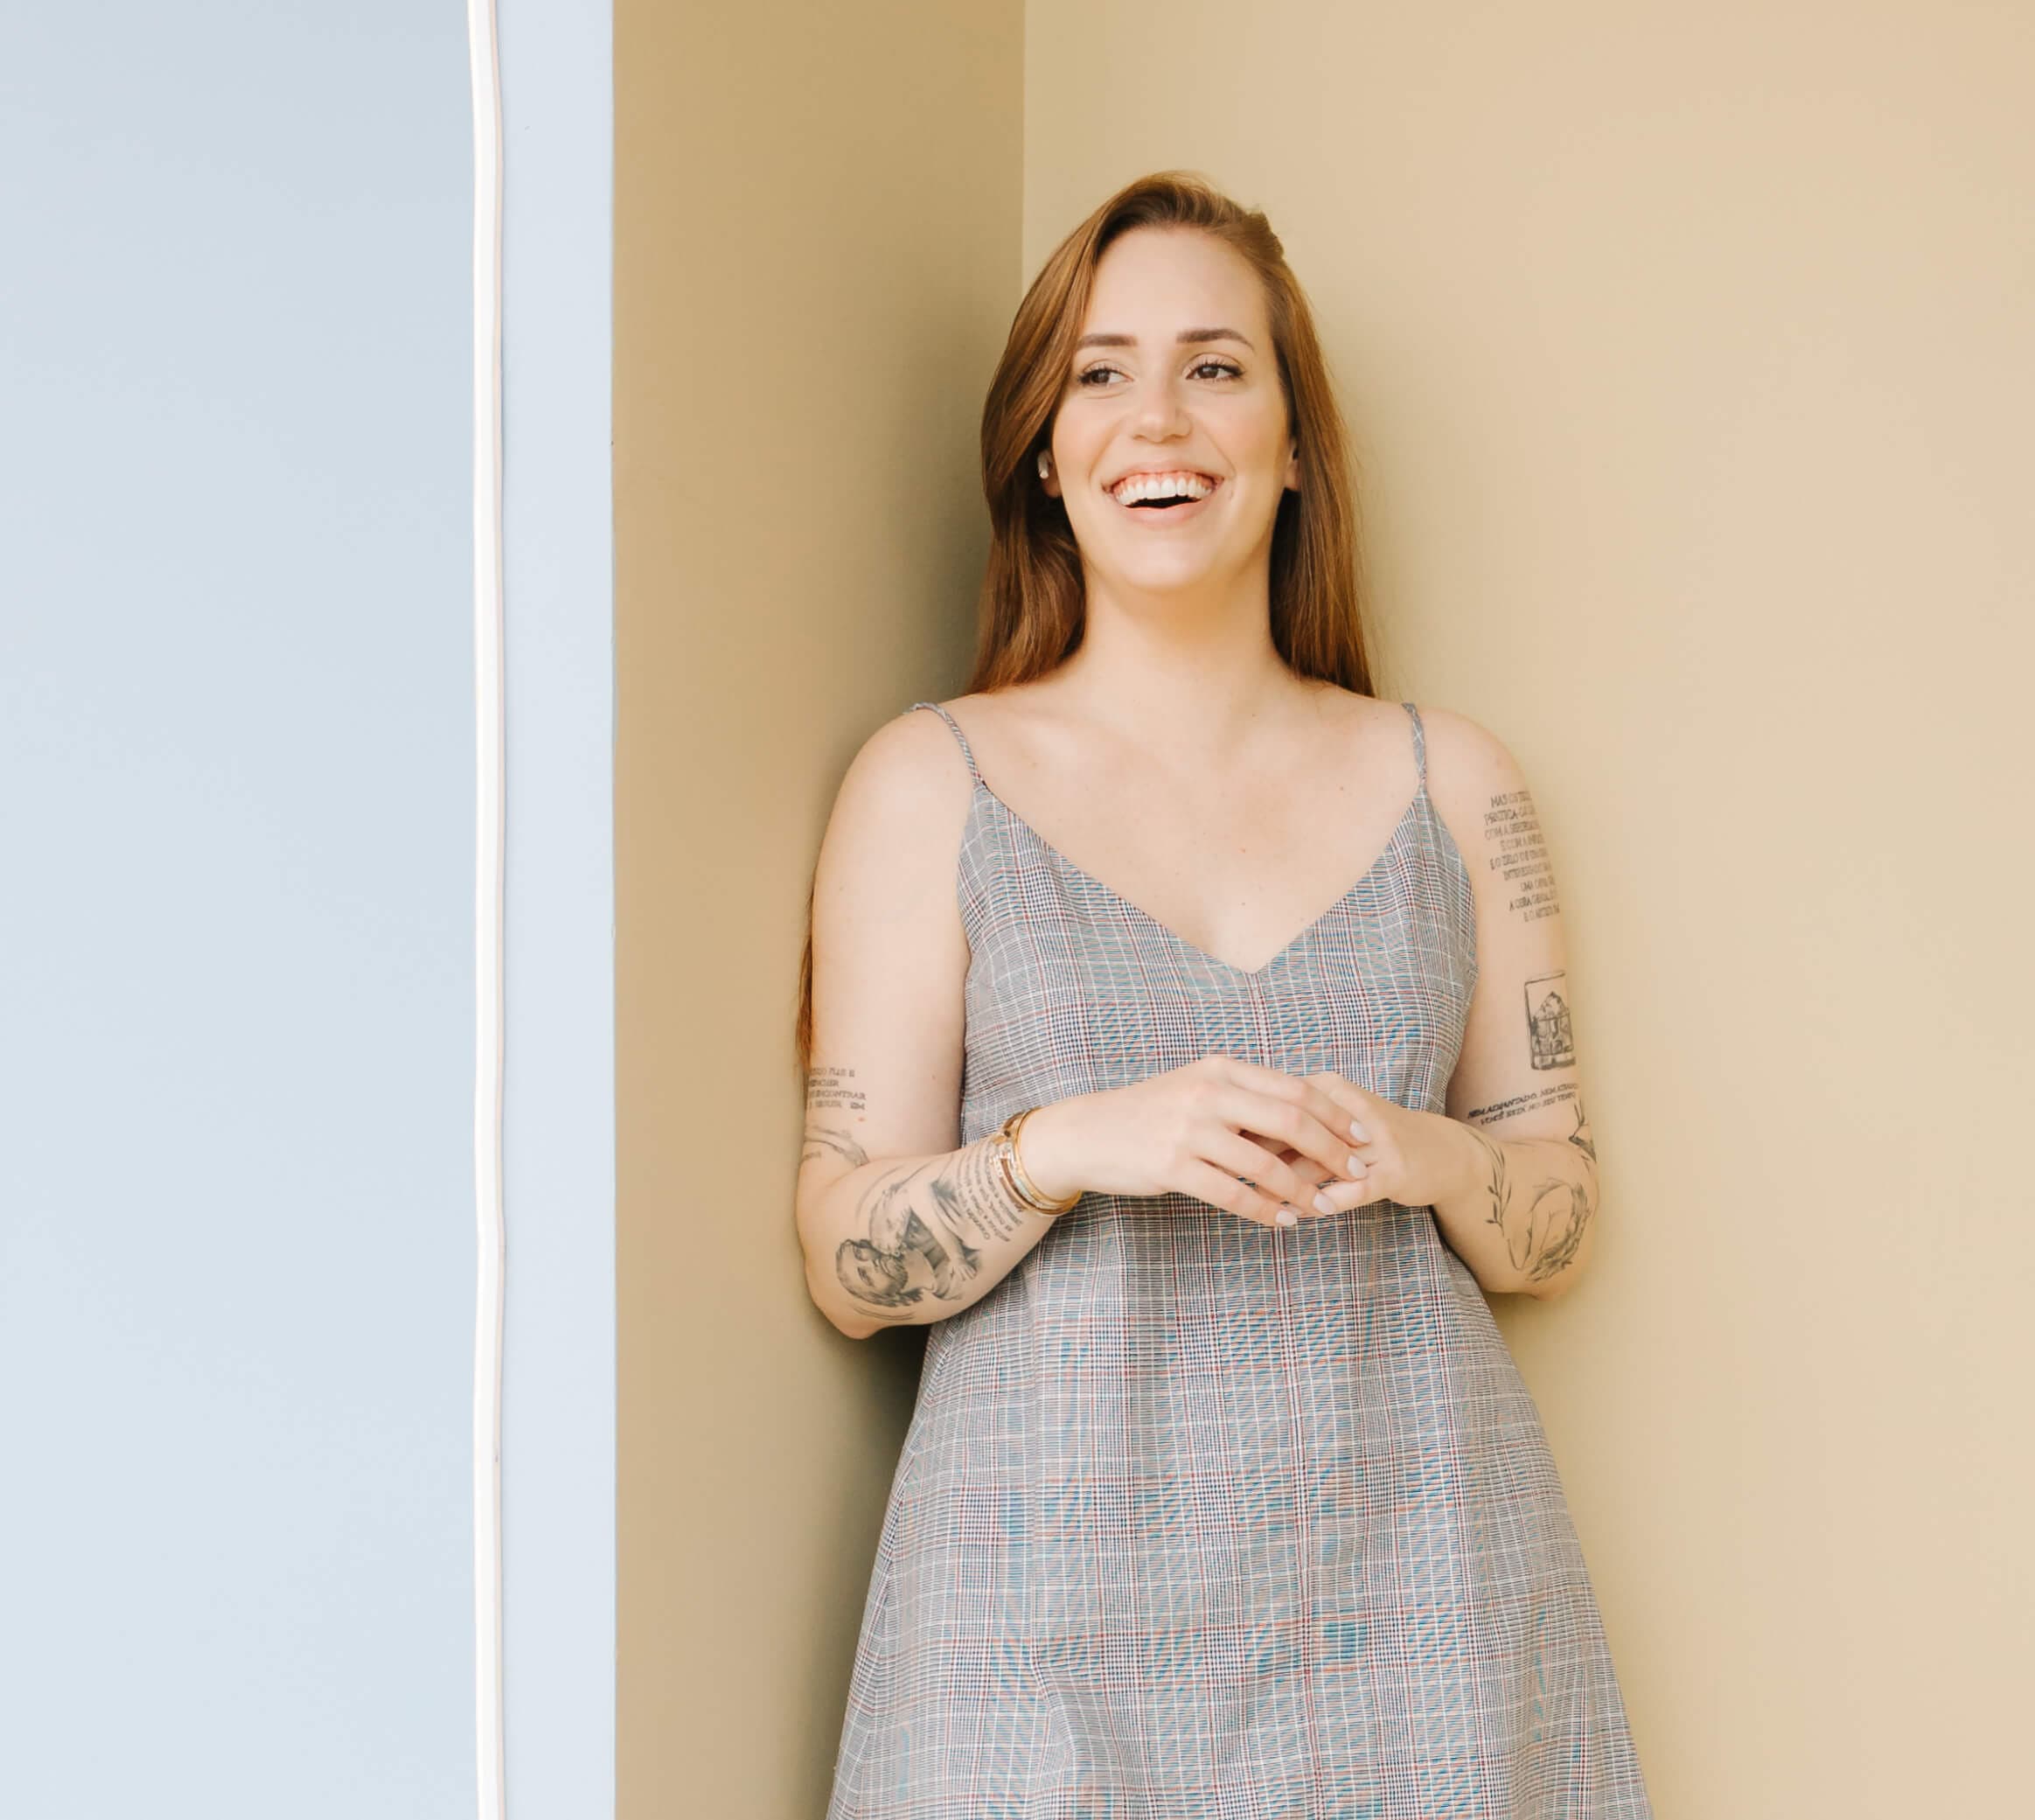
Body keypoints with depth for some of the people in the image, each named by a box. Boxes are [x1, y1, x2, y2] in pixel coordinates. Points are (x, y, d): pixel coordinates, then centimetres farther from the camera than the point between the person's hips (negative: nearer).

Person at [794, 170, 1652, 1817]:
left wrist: (1425, 1158, -11)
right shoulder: (931, 784, 1)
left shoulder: (1451, 783, 8)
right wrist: (1064, 1149, -19)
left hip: (1416, 1584, 2)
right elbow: (852, 1263, -1)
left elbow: (1559, 1227, 10)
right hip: (1061, 1614, -2)